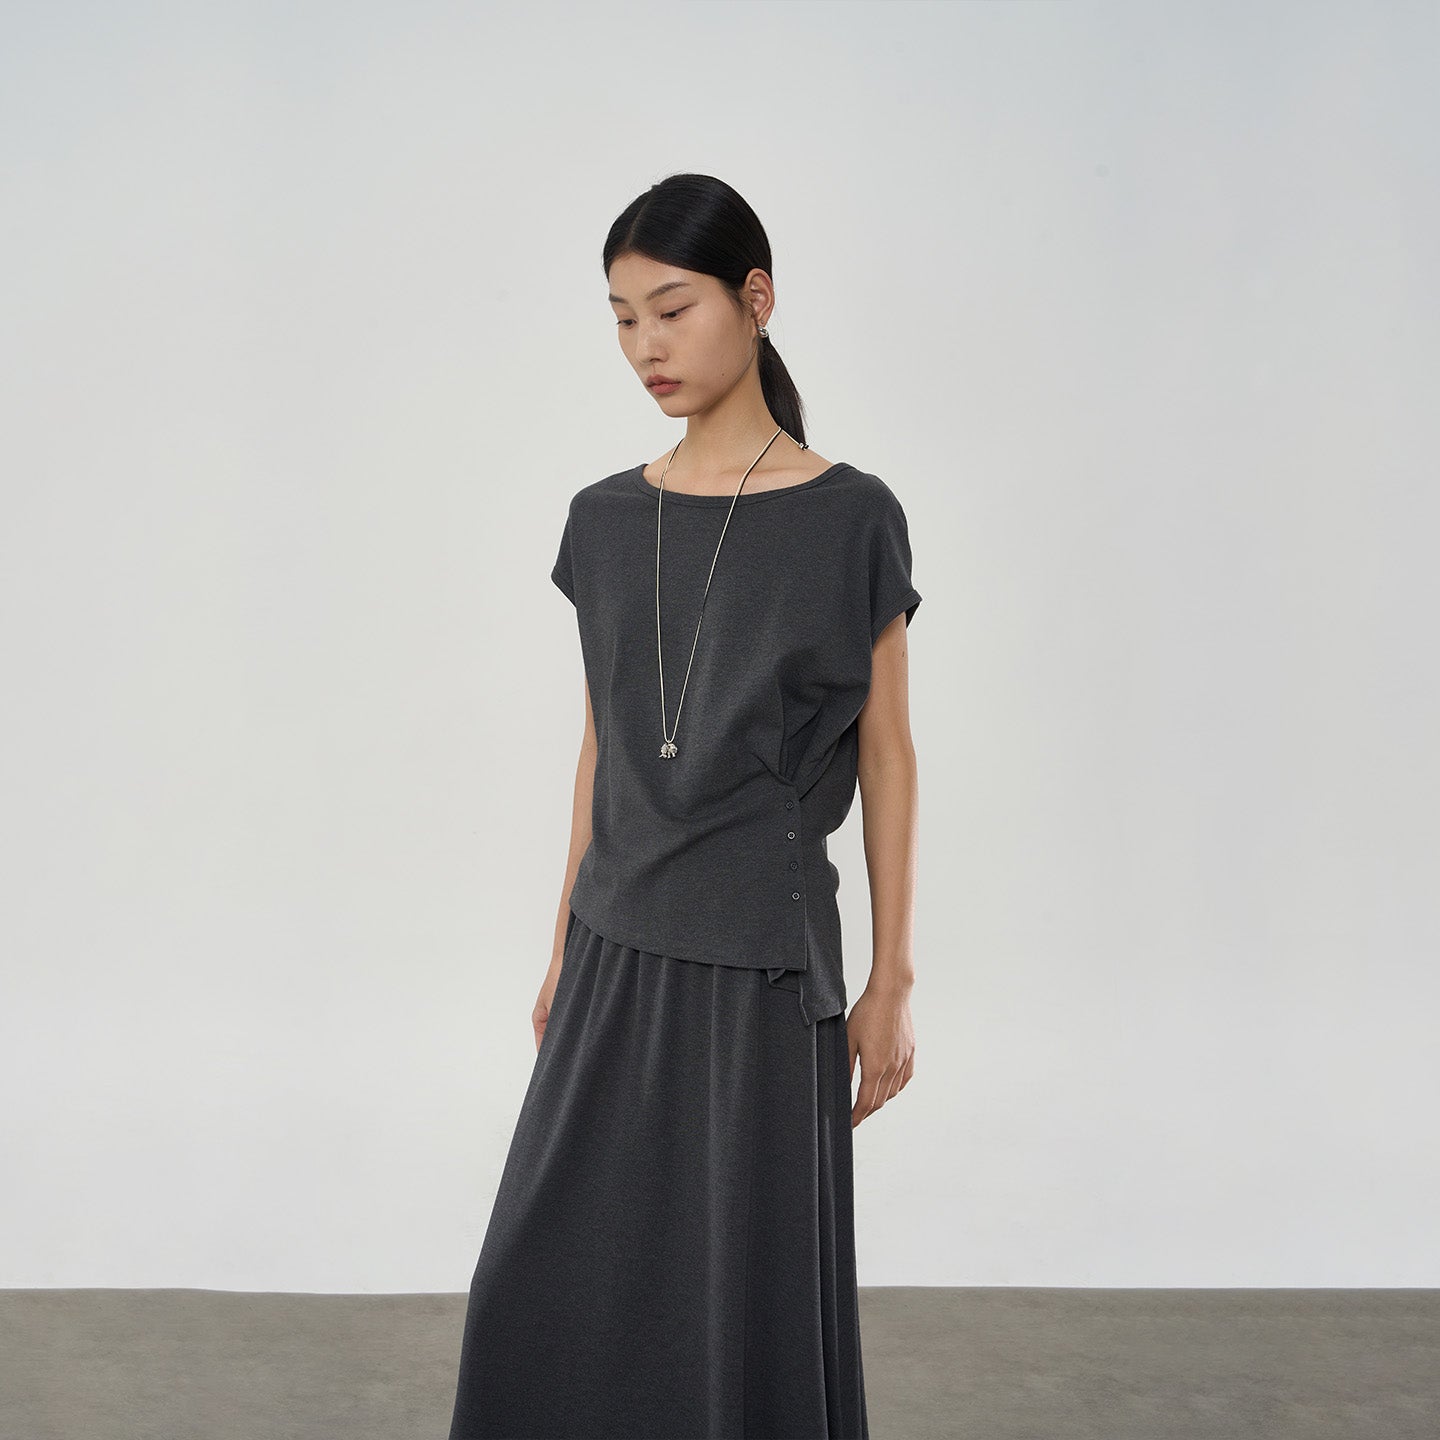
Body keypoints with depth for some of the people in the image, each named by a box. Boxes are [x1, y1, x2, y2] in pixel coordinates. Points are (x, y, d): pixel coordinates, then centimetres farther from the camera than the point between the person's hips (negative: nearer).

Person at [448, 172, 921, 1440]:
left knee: (746, 1295, 5)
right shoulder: (605, 521, 5)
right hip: (616, 952, 5)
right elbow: (602, 741, 12)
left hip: (760, 959, -4)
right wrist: (567, 948, 13)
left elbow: (885, 755, -4)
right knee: (551, 1279, 9)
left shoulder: (848, 518, -7)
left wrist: (892, 982, -5)